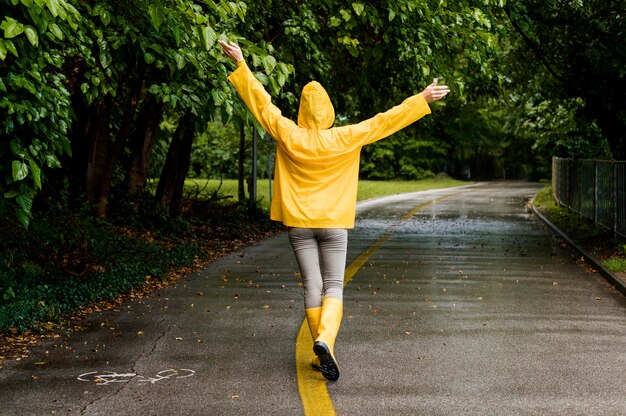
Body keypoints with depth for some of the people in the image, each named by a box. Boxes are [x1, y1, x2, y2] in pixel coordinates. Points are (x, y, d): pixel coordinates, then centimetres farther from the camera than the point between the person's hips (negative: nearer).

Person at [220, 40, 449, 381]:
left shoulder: (288, 136, -5)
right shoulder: (344, 139, -8)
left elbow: (262, 103, 1)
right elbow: (383, 122, -5)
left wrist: (240, 64, 9)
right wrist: (422, 100, 1)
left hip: (298, 223, 2)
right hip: (333, 224, -1)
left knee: (312, 286, 6)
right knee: (334, 287, 2)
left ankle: (322, 353, 11)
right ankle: (325, 339, -23)